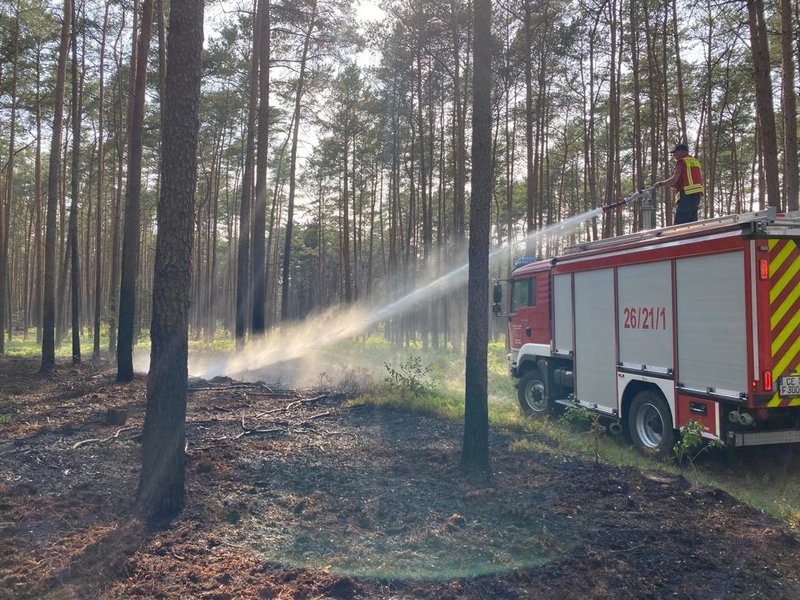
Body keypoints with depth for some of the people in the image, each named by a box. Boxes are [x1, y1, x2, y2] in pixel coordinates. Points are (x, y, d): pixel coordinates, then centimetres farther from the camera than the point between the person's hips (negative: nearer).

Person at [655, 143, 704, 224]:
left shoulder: (681, 162, -6)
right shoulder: (696, 161, 19)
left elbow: (674, 180, -12)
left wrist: (660, 183, 1)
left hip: (686, 196, -8)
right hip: (697, 195, 8)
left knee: (678, 224, -9)